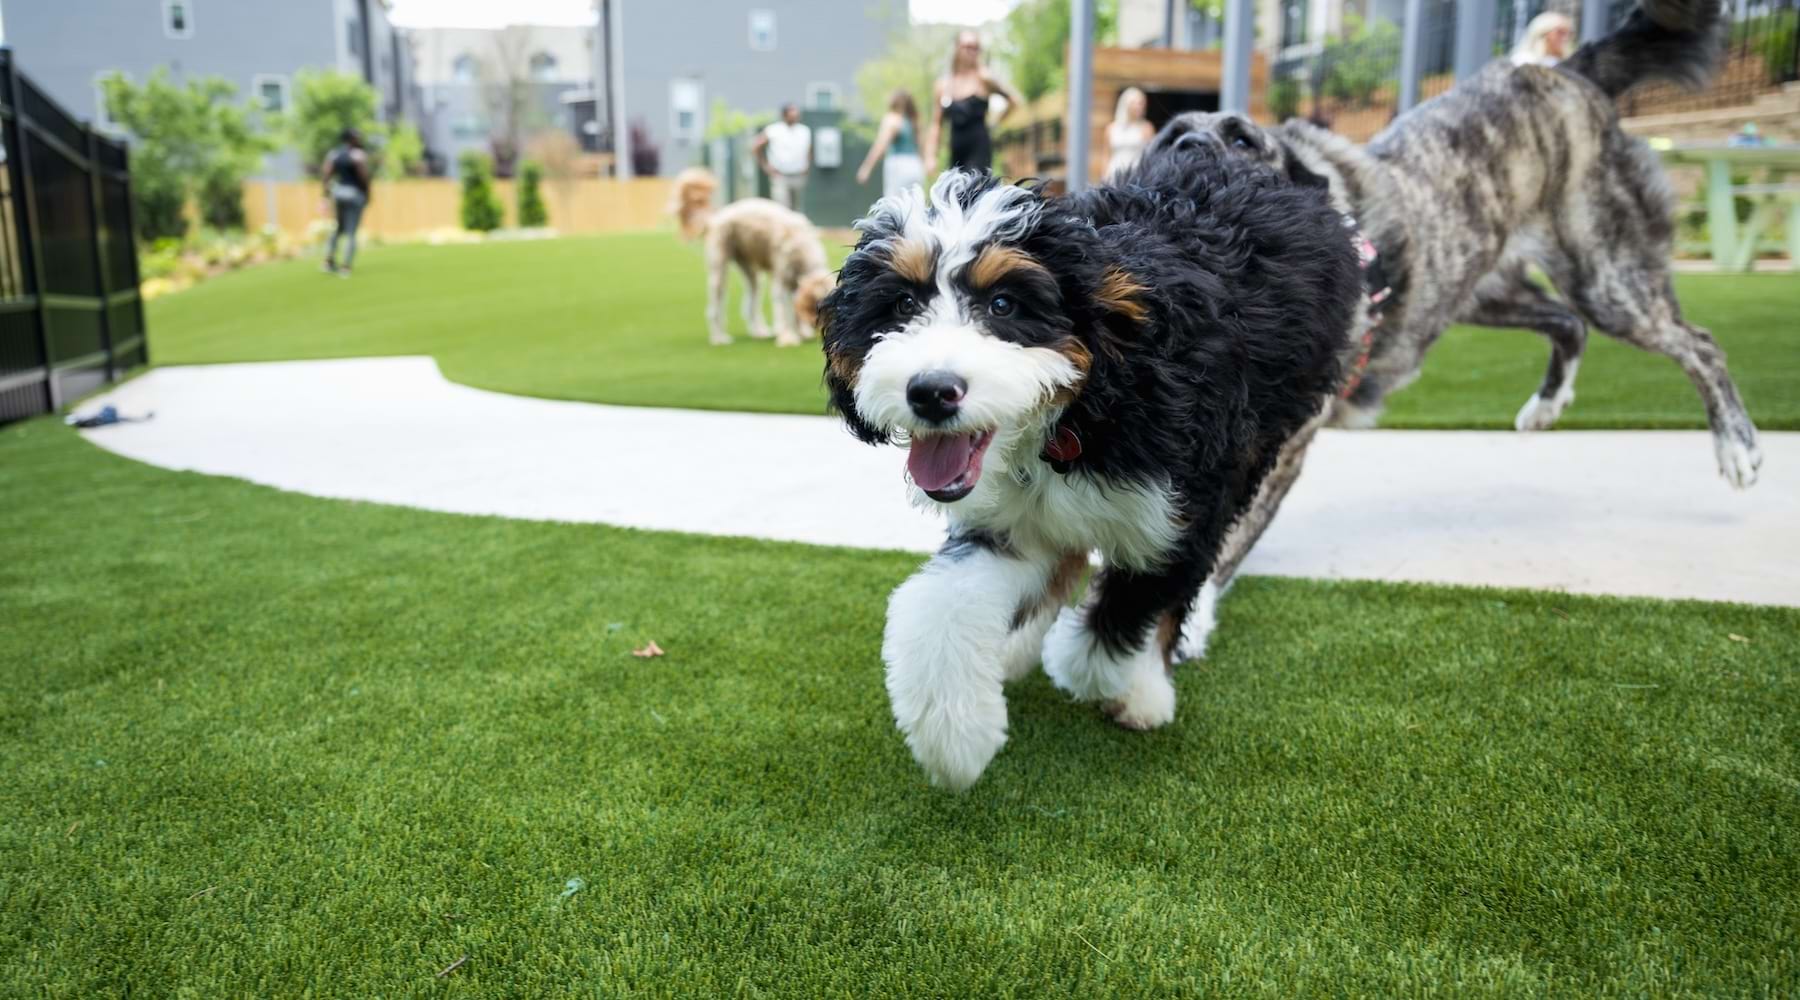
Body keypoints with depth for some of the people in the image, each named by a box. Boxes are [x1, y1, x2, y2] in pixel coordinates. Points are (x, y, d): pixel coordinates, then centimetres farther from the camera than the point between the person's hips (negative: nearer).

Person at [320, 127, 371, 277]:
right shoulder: (359, 155, -11)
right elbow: (364, 176, -15)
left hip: (337, 192, 6)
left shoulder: (333, 153, 6)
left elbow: (326, 174, 2)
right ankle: (345, 267, -2)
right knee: (351, 232, -1)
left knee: (339, 228, 22)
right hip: (355, 193, -6)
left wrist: (327, 194, 8)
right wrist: (367, 194, -3)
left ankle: (329, 260, 17)